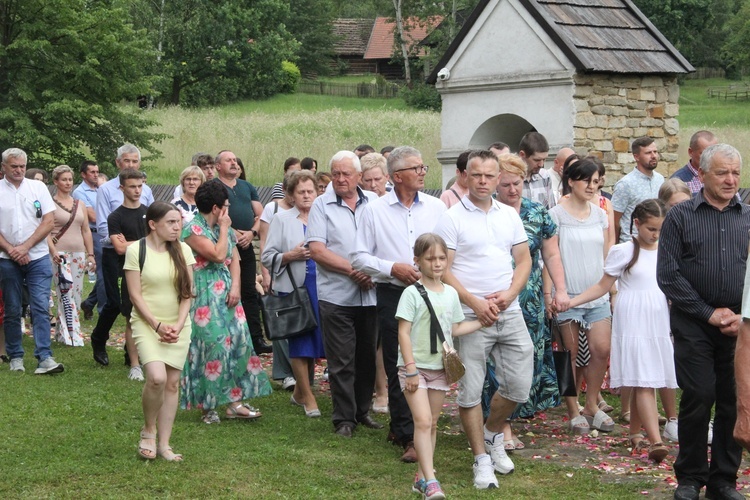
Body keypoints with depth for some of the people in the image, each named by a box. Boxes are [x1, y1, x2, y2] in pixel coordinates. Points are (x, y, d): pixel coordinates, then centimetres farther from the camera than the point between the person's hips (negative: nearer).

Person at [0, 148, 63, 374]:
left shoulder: (38, 187, 5)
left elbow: (49, 222, 0)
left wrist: (25, 247, -8)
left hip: (38, 257, 0)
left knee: (41, 308, -8)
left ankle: (45, 357, -12)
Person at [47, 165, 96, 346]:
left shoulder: (79, 204, 15)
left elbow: (86, 231, 17)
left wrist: (90, 254, 11)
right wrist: (53, 252, -19)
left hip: (79, 254, 6)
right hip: (60, 254, -6)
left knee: (76, 294, 5)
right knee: (67, 294, -15)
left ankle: (62, 332, 16)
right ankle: (72, 336, -16)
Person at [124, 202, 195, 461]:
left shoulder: (183, 250, 3)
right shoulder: (136, 250, -7)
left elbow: (187, 293, 3)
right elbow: (135, 295, -8)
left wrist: (178, 325, -9)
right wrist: (157, 325, -14)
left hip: (178, 327, 4)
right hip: (147, 323, -4)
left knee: (172, 383, 3)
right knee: (157, 377, -21)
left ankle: (164, 444, 11)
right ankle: (148, 431, 3)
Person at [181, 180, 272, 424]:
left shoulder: (225, 229, 15)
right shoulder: (193, 229, -11)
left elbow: (234, 259, 11)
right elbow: (218, 255, -20)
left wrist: (235, 287, -4)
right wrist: (224, 228, -8)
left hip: (227, 296, 8)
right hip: (204, 299, -7)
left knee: (239, 342, 1)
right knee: (212, 345, -8)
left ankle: (234, 400, 5)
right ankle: (208, 406, 1)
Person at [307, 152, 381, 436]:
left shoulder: (374, 203, 7)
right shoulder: (322, 206, 0)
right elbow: (317, 250, -8)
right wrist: (353, 270, -14)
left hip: (370, 293, 3)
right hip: (336, 294, -3)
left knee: (367, 356, 12)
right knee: (341, 361, 0)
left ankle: (363, 410, 25)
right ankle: (344, 418, 9)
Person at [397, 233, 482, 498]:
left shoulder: (451, 293, 7)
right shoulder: (412, 293, -10)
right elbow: (403, 332, -12)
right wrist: (411, 369, -16)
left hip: (440, 367, 6)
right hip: (415, 366, -6)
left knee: (432, 423, 9)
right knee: (423, 421, -14)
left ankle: (421, 476, 16)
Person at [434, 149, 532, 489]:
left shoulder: (510, 216, 11)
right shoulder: (452, 218, -4)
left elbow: (524, 260, 13)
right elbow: (443, 270, -8)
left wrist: (510, 294, -5)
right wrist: (475, 303, -15)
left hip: (510, 314, 4)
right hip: (471, 317, -4)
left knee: (519, 384, 7)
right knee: (470, 390, 0)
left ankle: (492, 435, 33)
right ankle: (482, 459, 12)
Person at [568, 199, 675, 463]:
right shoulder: (623, 251, -3)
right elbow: (603, 286, -1)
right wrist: (570, 302, -9)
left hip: (658, 323, 5)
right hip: (633, 323, -4)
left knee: (644, 382, 5)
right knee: (643, 383, -12)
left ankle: (635, 433, 18)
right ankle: (655, 440, -21)